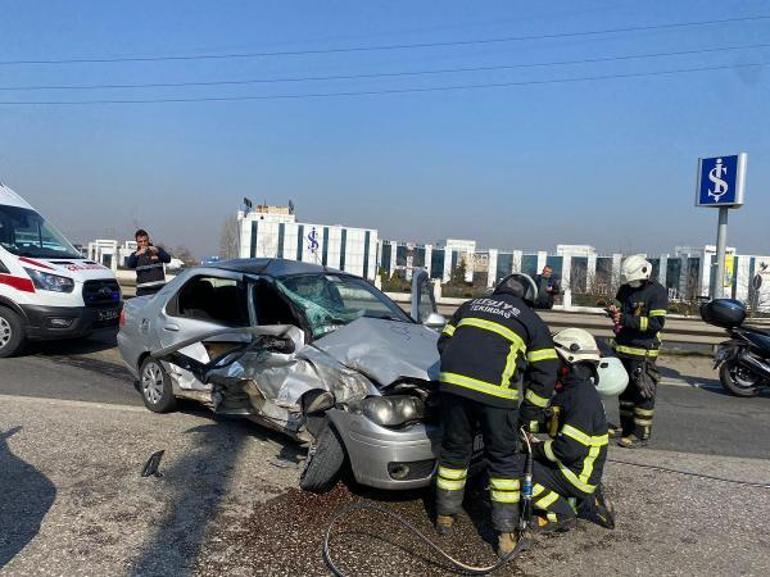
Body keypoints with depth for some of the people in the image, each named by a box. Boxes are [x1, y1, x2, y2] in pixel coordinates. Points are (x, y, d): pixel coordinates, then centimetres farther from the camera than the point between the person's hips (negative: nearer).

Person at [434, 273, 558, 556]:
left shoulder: (471, 306, 27)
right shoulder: (532, 321, 18)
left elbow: (444, 343, 25)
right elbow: (544, 373, 13)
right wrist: (529, 417, 19)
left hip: (452, 383, 3)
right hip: (495, 390, -3)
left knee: (454, 450, 20)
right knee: (504, 459, 13)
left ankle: (445, 516, 33)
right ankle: (506, 534, 19)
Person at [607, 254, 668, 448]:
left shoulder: (657, 292, -12)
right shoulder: (626, 287, 10)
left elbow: (657, 322, -19)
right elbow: (619, 304, 24)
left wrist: (627, 319, -23)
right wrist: (615, 311, 0)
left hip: (643, 349, -8)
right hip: (622, 347, 8)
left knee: (642, 392, -4)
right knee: (625, 389, 15)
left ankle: (641, 434, 2)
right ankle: (626, 427, 27)